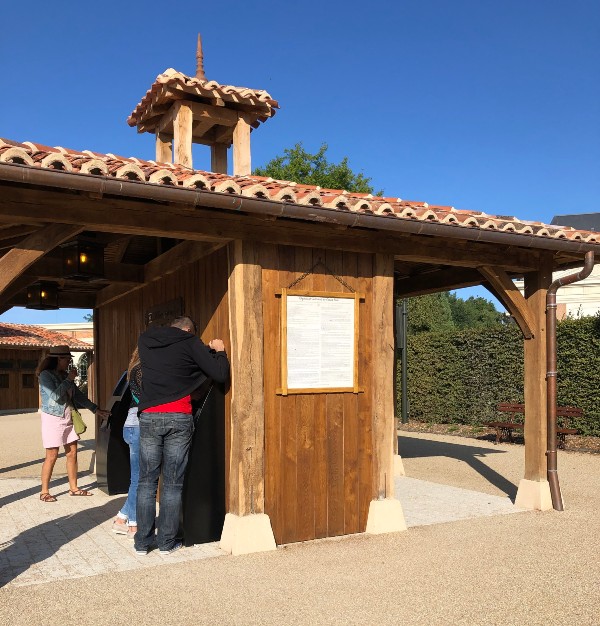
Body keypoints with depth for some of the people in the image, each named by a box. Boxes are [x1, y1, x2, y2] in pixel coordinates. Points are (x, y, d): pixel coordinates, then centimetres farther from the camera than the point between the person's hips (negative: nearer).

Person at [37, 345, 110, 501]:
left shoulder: (65, 375, 11)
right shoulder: (45, 375, -10)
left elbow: (78, 395, 16)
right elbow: (55, 396, -21)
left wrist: (96, 409, 14)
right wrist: (69, 380, -17)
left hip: (68, 418, 7)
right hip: (53, 418, -7)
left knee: (72, 453, 9)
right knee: (52, 456, -4)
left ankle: (73, 488, 19)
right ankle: (44, 492, 6)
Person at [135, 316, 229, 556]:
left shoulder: (144, 340, 11)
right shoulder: (190, 343, -1)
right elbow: (220, 375, -1)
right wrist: (219, 351, 17)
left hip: (149, 417, 3)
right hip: (179, 418, -3)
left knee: (147, 481, 9)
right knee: (172, 483, 5)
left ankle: (143, 542, 13)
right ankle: (167, 542, 11)